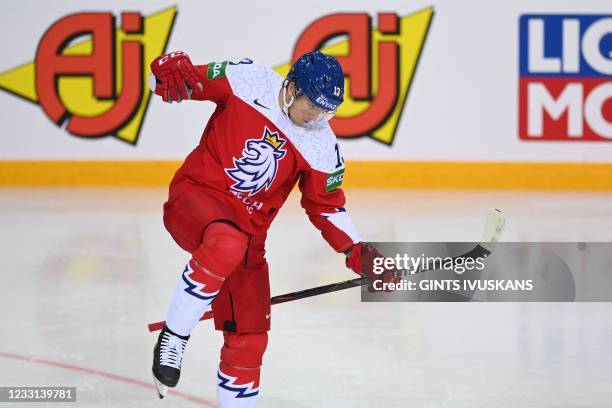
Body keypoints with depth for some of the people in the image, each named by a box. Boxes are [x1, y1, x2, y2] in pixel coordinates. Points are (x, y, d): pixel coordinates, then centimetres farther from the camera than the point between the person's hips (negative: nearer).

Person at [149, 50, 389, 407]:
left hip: (248, 228, 5)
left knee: (249, 337, 2)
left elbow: (326, 205, 12)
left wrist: (358, 252, 0)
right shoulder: (246, 80, -11)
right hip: (195, 195, -5)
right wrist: (171, 70, -32)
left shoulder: (322, 147, 0)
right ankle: (173, 338, -24)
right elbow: (173, 77, -8)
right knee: (227, 244, -39)